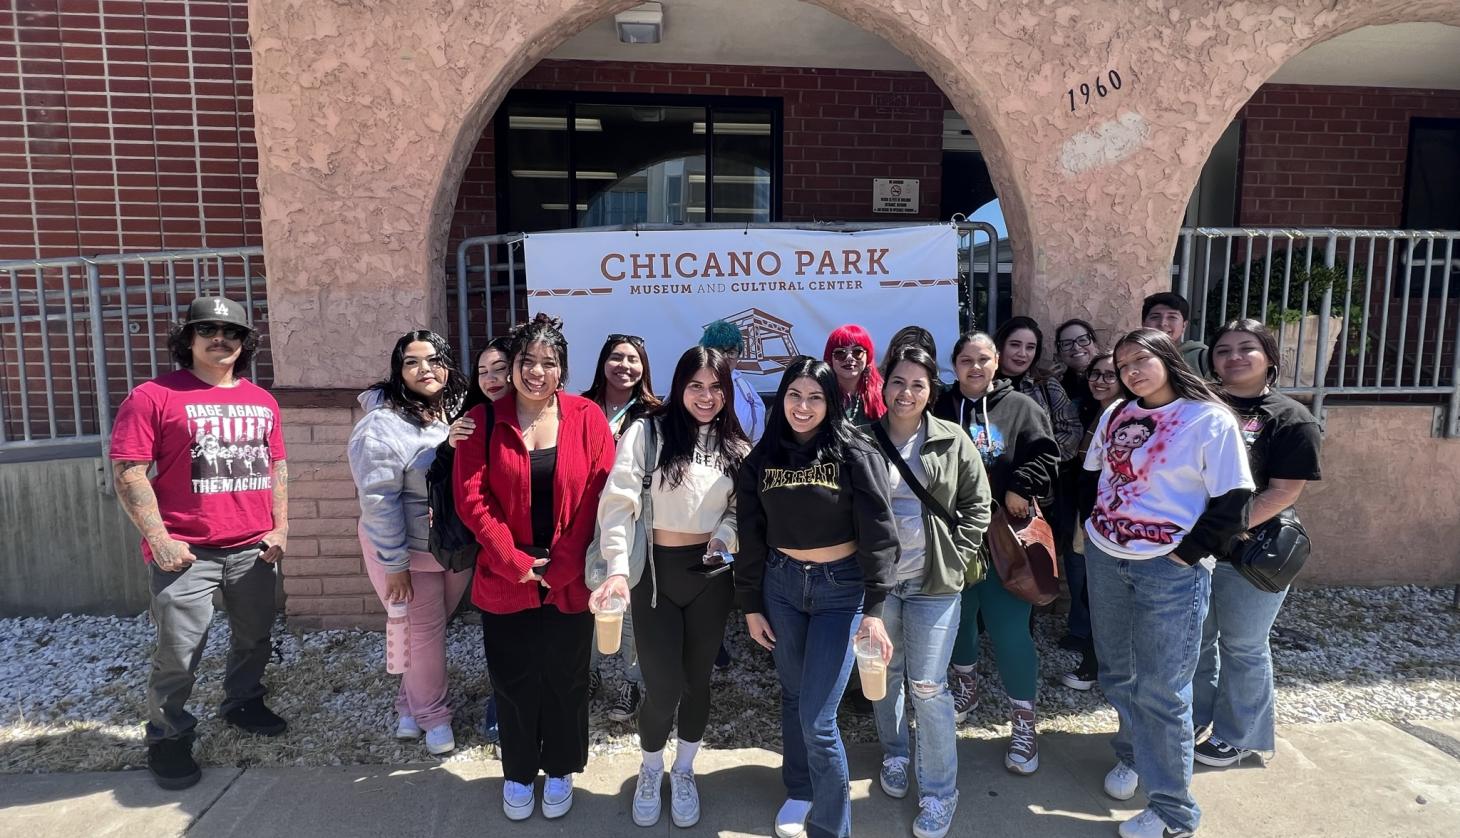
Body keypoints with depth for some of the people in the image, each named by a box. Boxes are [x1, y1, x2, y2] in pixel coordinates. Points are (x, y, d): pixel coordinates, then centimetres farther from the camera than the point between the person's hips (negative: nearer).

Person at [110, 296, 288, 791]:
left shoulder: (262, 402, 10)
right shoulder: (154, 397, -5)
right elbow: (128, 472, -9)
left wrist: (280, 528, 7)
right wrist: (159, 538, -14)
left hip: (253, 548, 5)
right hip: (186, 551, -5)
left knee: (254, 639, 17)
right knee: (179, 653, 1)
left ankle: (243, 703, 39)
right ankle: (167, 737, 21)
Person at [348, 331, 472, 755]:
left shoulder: (460, 412, -1)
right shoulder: (384, 425, -20)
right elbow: (378, 500, -20)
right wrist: (394, 564, -18)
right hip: (408, 550, -5)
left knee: (431, 628, 19)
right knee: (424, 634, 9)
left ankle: (409, 704, 39)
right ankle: (432, 715, 29)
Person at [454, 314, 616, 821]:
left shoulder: (587, 418, -5)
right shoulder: (484, 421, -3)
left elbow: (600, 498, -7)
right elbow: (471, 498, -7)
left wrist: (561, 567, -12)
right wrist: (514, 562, -14)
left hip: (570, 583, 0)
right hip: (505, 580, 0)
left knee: (566, 681, 14)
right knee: (513, 683, 14)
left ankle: (560, 770, 35)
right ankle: (518, 773, 35)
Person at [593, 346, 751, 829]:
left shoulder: (735, 446, 6)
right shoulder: (647, 433, -7)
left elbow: (741, 508, 9)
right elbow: (619, 501, -15)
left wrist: (725, 535, -13)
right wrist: (618, 567, -26)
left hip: (710, 573, 3)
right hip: (656, 571, -3)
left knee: (698, 679, 13)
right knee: (663, 686, -2)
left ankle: (684, 771, 38)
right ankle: (650, 771, 29)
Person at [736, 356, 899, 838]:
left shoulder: (855, 455, -11)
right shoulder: (762, 459, 0)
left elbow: (878, 533, -12)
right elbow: (750, 537, 5)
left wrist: (874, 608, -16)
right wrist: (750, 605, 6)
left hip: (840, 588, -4)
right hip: (781, 583, 4)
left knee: (817, 716, -5)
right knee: (793, 695, 17)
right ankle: (799, 791, 40)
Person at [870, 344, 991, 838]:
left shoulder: (952, 441, -3)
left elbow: (977, 504, 2)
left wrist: (956, 558, -5)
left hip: (932, 582, -2)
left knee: (928, 687, 1)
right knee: (886, 675, 16)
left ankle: (939, 792, 17)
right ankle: (894, 755, 40)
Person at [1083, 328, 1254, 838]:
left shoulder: (1210, 420, -11)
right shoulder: (1115, 414, 6)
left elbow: (1232, 504, -12)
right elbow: (1091, 474, 17)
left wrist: (1185, 555, -12)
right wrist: (1086, 528, 12)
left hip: (1170, 572, -6)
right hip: (1104, 560, 6)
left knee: (1160, 691, -1)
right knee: (1116, 672, 18)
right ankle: (1130, 756, 41)